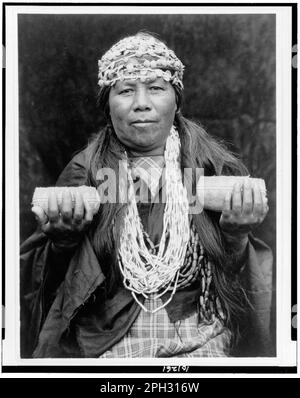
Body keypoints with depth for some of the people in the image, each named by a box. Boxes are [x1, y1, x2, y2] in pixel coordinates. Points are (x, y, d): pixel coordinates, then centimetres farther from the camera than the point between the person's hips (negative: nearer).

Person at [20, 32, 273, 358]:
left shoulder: (217, 170, 0)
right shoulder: (84, 174, 1)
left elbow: (240, 284, 3)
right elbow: (50, 285, 2)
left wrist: (236, 237, -16)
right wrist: (62, 239, -17)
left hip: (202, 344, 0)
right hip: (106, 346, 0)